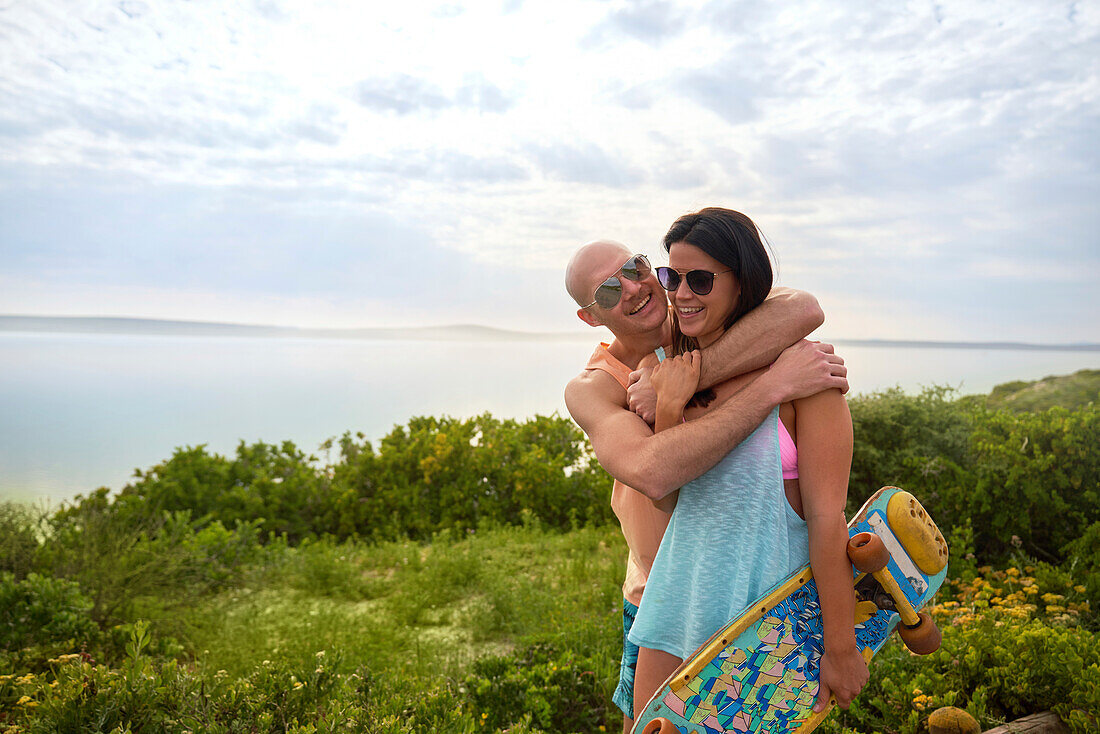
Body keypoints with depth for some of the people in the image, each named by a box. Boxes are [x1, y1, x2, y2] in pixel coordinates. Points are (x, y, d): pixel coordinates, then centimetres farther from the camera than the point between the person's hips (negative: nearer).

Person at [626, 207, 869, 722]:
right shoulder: (677, 372, 3)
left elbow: (827, 517, -16)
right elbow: (665, 495, 2)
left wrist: (841, 649, -13)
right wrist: (668, 408, -12)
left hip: (770, 595, -5)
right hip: (683, 584, 5)